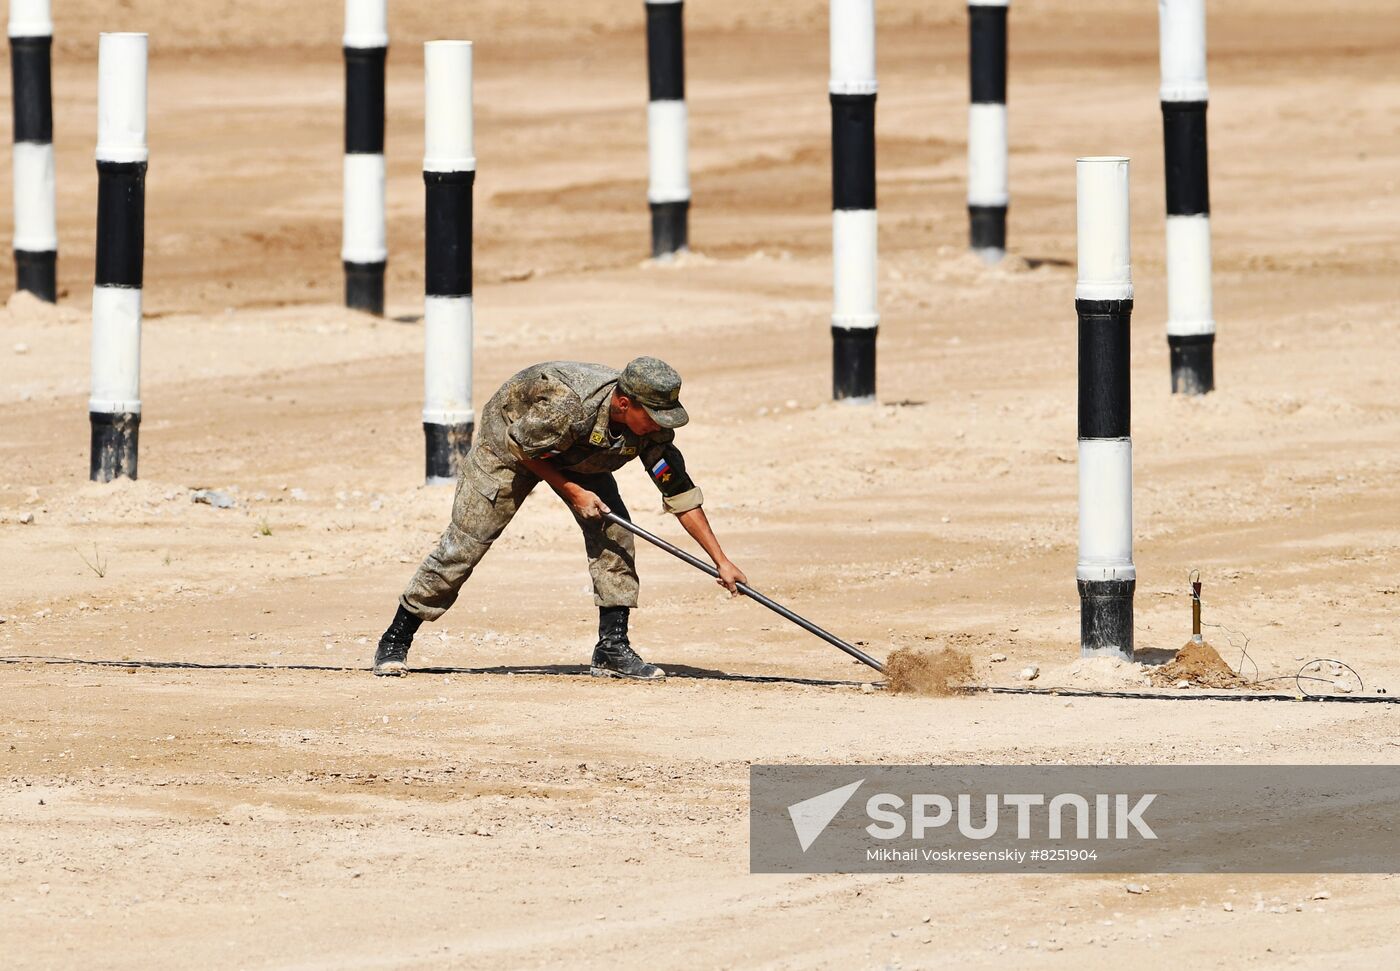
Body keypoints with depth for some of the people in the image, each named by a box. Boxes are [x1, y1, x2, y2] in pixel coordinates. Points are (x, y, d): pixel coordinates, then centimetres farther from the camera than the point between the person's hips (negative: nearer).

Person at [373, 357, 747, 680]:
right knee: (465, 542, -6)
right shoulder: (568, 406, -42)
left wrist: (721, 562, -18)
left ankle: (612, 648, -9)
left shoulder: (652, 427, -25)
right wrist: (573, 492, -22)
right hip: (509, 442, -5)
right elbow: (523, 448, -24)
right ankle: (395, 643, 5)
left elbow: (681, 493, -17)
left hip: (577, 456, 5)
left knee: (613, 529, -15)